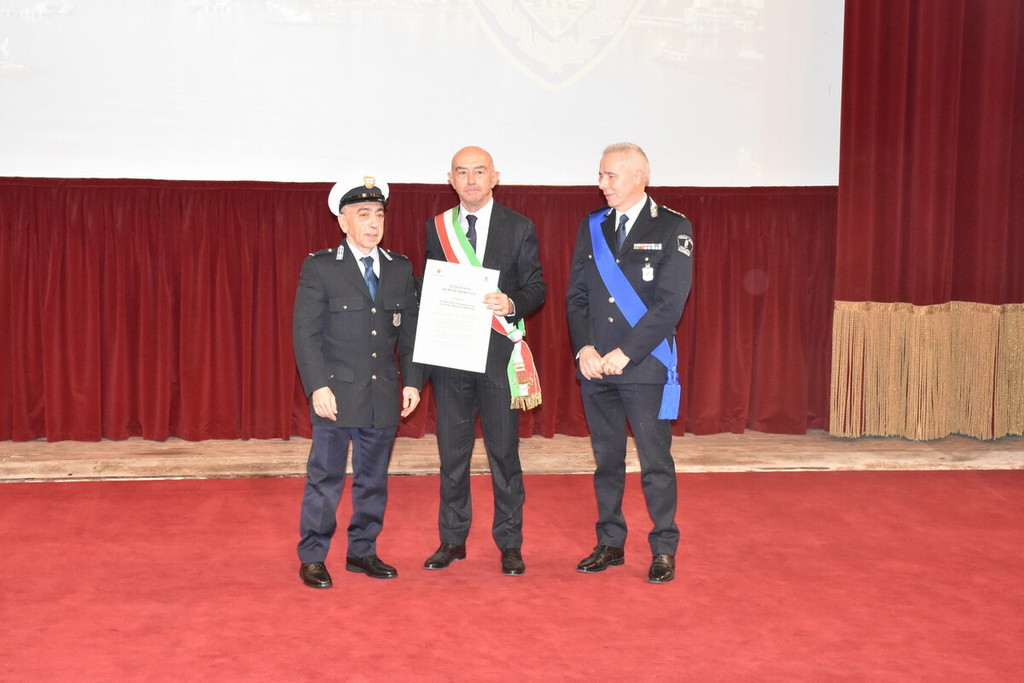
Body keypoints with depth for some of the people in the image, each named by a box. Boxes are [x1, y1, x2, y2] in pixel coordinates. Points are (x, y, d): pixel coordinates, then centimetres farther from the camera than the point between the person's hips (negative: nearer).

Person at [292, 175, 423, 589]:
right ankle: (312, 559, 11)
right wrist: (318, 387, -15)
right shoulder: (320, 268, -4)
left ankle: (363, 552, 24)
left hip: (384, 396, 4)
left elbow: (410, 332, 11)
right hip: (336, 394, -4)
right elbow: (305, 333, -7)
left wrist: (413, 381, 2)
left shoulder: (401, 269, 8)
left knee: (373, 480, 12)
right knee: (325, 479, 1)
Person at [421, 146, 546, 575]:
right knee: (452, 452, 8)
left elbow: (537, 287, 1)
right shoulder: (436, 228, 8)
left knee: (504, 452, 2)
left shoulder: (518, 228, 2)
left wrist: (511, 303, -20)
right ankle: (452, 540, 20)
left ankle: (509, 544, 12)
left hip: (499, 353, -2)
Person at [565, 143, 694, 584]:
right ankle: (610, 544, 21)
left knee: (655, 462, 0)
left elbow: (670, 303, -11)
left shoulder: (672, 228, -4)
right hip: (595, 366, 4)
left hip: (645, 366, -4)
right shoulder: (591, 227, 11)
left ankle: (664, 550, 11)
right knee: (606, 460, 11)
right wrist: (584, 348, -5)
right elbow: (576, 294, 10)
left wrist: (625, 353, -15)